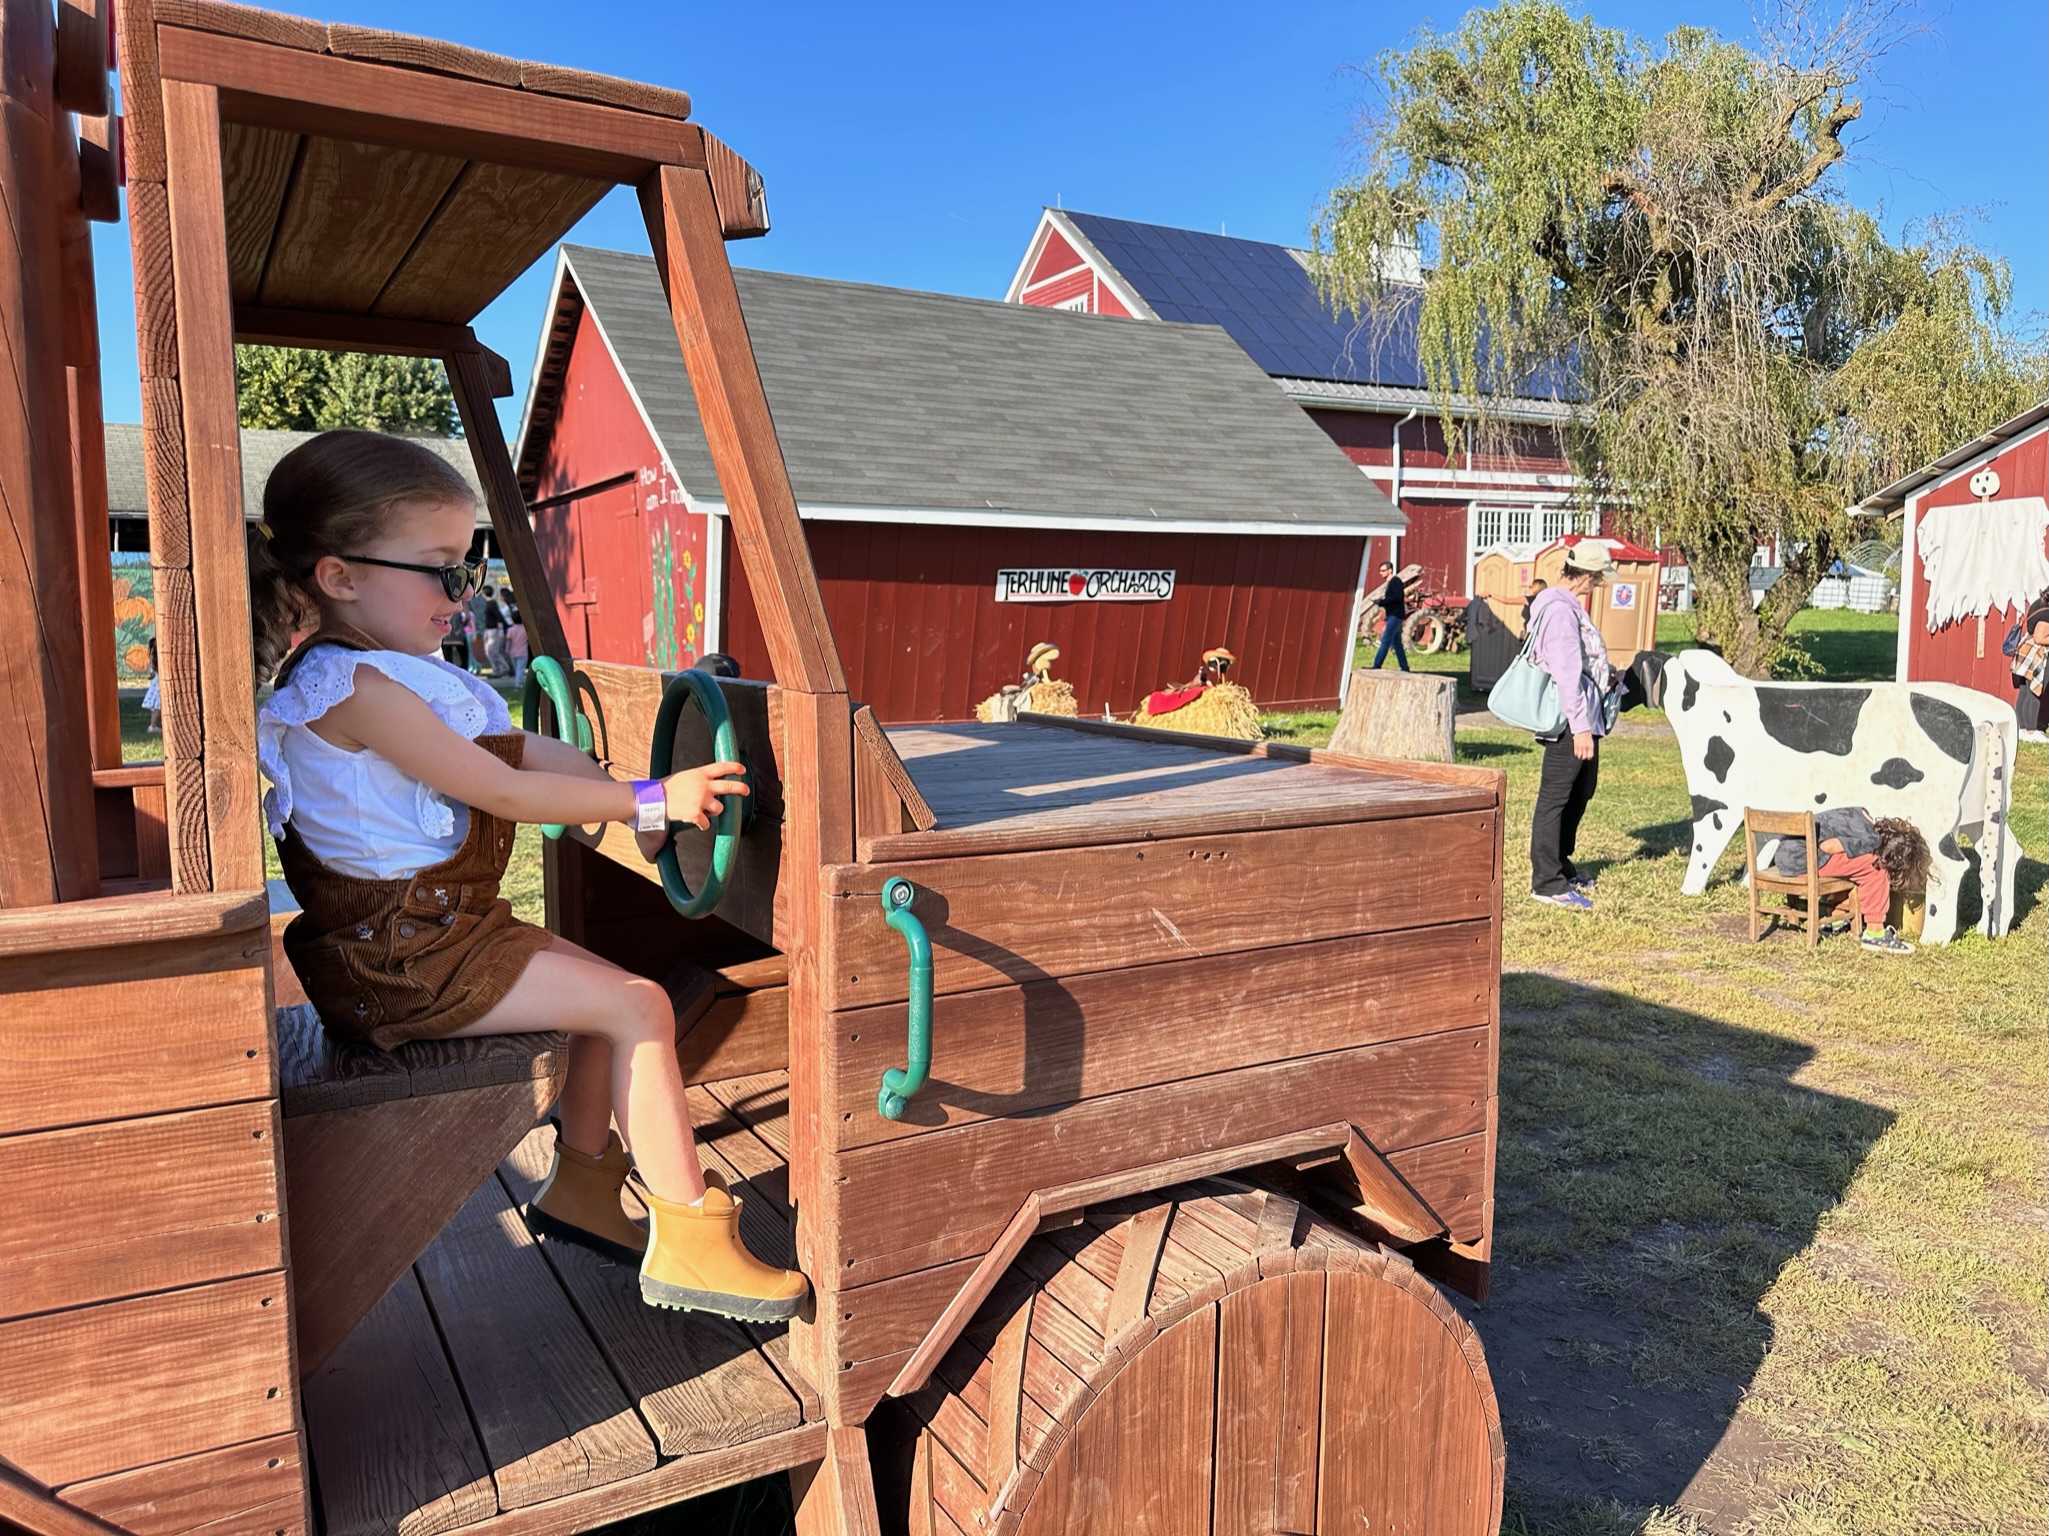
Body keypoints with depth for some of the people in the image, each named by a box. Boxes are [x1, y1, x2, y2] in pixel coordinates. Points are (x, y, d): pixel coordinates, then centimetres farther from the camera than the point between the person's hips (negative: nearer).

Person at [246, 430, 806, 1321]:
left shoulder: (395, 674, 14)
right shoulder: (355, 688, -20)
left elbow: (520, 749, 13)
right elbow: (502, 792, -20)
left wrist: (634, 797, 3)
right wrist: (649, 802, -14)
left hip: (440, 930, 10)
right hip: (402, 957, -10)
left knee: (611, 993, 16)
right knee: (640, 1007, -13)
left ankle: (581, 1185, 27)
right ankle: (686, 1239, -6)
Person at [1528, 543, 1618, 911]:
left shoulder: (1569, 604, 13)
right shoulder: (1560, 610, -19)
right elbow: (1566, 673, -23)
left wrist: (1604, 673, 16)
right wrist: (1580, 727, -24)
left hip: (1584, 717, 11)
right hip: (1569, 721, -11)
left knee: (1581, 792, 20)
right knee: (1555, 797, -4)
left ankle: (1560, 864, 33)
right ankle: (1547, 882, 2)